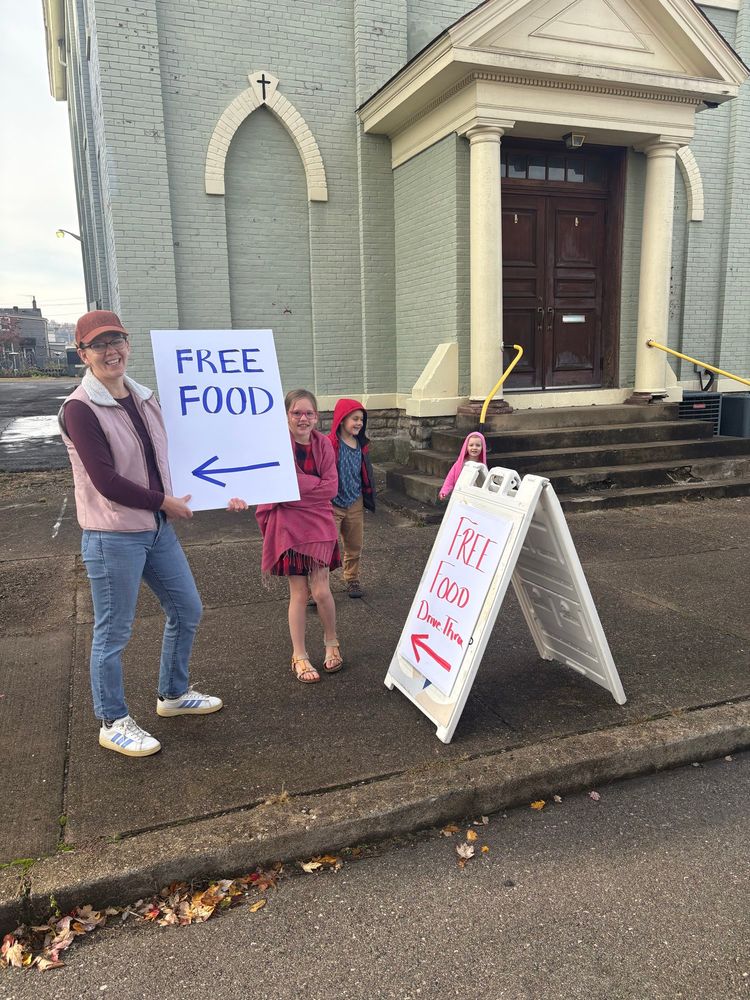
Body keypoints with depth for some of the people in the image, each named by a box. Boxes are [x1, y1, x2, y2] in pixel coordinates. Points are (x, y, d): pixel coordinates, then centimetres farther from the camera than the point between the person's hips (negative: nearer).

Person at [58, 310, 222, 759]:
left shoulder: (144, 397, 8)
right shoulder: (80, 409, -14)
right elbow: (106, 480, -19)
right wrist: (164, 501, -12)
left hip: (158, 527, 8)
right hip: (113, 536, -8)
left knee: (187, 610, 17)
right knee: (114, 633, 5)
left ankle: (174, 694, 38)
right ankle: (114, 723, 25)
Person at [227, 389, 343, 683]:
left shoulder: (322, 444, 1)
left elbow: (331, 487, -7)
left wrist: (296, 484, -16)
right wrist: (240, 495, -46)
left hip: (319, 522, 2)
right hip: (288, 524, -2)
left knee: (320, 590, -2)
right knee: (299, 593, 4)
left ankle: (331, 641, 26)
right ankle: (299, 655, 21)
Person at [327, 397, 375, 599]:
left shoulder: (361, 444, 5)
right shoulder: (330, 444, -17)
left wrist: (367, 497, 18)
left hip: (355, 505, 6)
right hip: (332, 505, -6)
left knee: (355, 547, 17)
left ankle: (352, 579, 35)